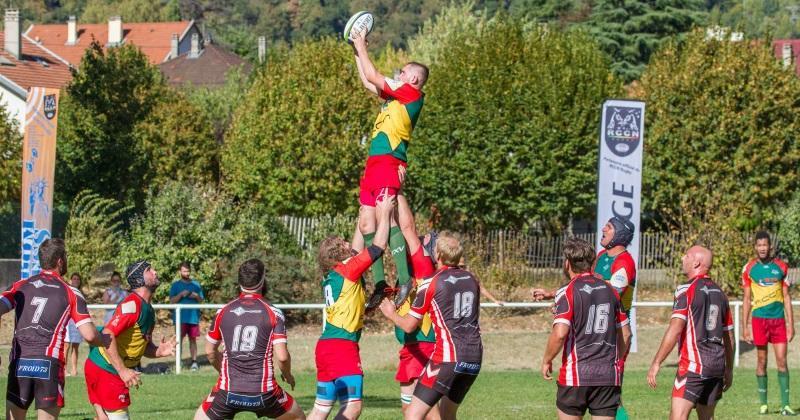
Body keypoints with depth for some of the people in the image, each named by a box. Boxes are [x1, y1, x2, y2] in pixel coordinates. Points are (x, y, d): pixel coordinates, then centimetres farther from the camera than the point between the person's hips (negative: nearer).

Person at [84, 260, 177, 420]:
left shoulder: (148, 310, 14)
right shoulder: (133, 304, -17)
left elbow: (144, 346, 22)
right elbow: (107, 335, -26)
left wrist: (158, 351, -2)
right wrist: (122, 370, -30)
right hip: (105, 370, -10)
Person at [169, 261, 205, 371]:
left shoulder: (196, 284, 11)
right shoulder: (176, 285, 4)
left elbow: (201, 300, 12)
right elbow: (172, 301, -2)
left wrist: (196, 296, -9)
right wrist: (181, 295, -16)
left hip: (194, 316, 2)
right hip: (180, 317, -2)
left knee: (193, 339, 5)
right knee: (179, 339, -4)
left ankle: (194, 361, 7)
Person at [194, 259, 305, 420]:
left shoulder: (223, 312, 5)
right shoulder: (273, 313, -3)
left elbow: (210, 351, 16)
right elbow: (282, 356, -8)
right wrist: (288, 375, 13)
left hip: (228, 392, 1)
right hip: (263, 393, -1)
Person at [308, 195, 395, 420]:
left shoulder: (331, 275, 14)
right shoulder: (347, 270, -8)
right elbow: (378, 247, -7)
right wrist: (385, 213, 2)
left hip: (326, 346, 9)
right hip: (343, 346, -9)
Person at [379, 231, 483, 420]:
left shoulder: (430, 284, -4)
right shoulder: (472, 280, 12)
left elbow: (409, 326, 2)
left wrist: (391, 314, 23)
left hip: (448, 358, -6)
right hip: (474, 359, 6)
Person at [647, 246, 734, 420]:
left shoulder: (687, 290, -8)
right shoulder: (719, 293, 14)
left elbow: (675, 329, -16)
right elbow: (728, 336, 19)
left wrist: (656, 363, -15)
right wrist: (729, 369, 28)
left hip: (693, 366, -8)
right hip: (717, 365, 8)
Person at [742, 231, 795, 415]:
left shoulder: (781, 267, 4)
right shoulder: (749, 268, 2)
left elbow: (786, 296, 8)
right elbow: (747, 299, 5)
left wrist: (791, 324, 2)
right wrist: (745, 327, 1)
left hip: (778, 319, 0)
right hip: (759, 318, 0)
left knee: (782, 360, -5)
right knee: (761, 361, 4)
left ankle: (785, 405, -4)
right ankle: (763, 403, 11)